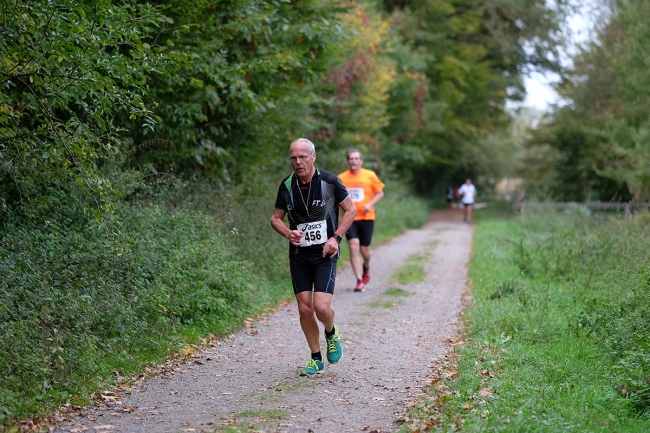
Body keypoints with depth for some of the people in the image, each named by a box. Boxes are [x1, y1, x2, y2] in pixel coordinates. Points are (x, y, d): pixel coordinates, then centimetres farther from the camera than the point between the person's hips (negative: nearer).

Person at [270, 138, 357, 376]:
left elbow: (350, 209, 2)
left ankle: (331, 334, 21)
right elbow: (276, 218, 10)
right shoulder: (287, 185, -1)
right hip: (299, 255, 3)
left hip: (325, 253, -3)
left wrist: (336, 237, -9)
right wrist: (288, 233, -11)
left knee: (321, 307, -14)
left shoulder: (329, 181, -9)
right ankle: (316, 359, 19)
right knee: (305, 309, 2)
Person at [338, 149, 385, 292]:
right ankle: (359, 281, -8)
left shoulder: (370, 175, 0)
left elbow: (380, 193, 5)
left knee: (364, 249, 5)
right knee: (354, 247, -13)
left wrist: (370, 204, -11)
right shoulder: (341, 178, 3)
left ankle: (366, 267, 40)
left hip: (366, 217, 0)